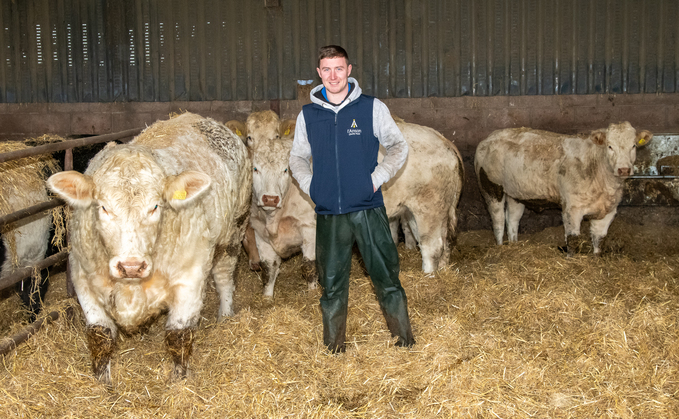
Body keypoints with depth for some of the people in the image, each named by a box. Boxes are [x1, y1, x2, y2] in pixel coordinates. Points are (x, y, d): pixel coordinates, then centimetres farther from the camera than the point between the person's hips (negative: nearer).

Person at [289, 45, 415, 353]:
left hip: (368, 209, -2)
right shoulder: (307, 115, 7)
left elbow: (398, 147, 7)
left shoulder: (371, 108, 0)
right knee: (331, 281, 8)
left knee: (386, 275, 3)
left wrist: (376, 178, -5)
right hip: (328, 213, 2)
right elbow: (297, 157, 19)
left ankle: (403, 337, 18)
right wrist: (309, 185, 3)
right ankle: (334, 345, 21)